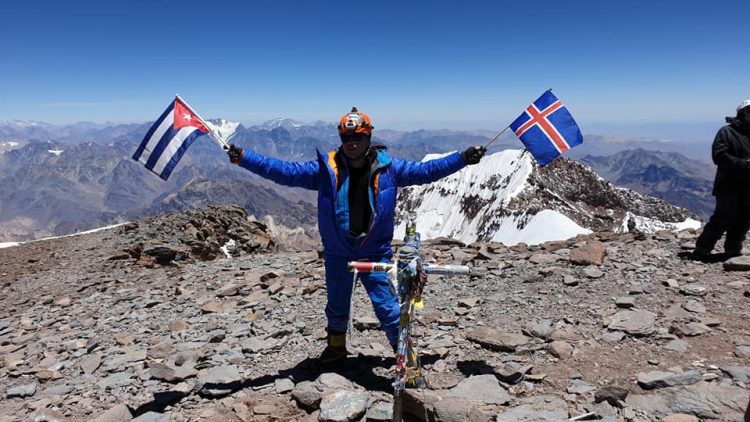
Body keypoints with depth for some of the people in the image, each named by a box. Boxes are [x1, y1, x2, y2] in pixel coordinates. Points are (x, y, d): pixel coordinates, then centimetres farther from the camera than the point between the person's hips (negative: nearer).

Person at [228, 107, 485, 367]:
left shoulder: (387, 167, -5)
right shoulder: (326, 168, -8)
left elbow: (425, 171, 0)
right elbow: (287, 172, -9)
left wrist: (463, 159, -4)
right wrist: (243, 158, -15)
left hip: (375, 253, -1)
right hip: (337, 255, 2)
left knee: (388, 308, 0)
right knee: (337, 308, 20)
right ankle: (336, 350, 46)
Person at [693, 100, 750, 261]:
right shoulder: (727, 132, -5)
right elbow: (719, 156, -15)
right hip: (729, 185, -6)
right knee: (723, 219, -8)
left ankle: (733, 251, 23)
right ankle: (701, 250, 0)